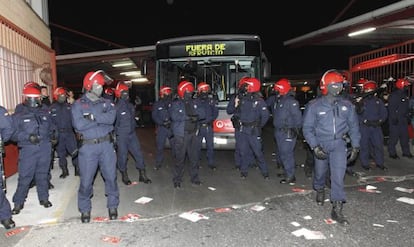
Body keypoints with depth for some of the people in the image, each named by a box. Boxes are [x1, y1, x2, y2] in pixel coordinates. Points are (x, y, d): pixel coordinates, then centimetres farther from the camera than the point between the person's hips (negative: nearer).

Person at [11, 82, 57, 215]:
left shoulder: (45, 111, 8)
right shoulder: (19, 114, -2)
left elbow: (52, 127, 18)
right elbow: (13, 132, -5)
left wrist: (53, 134, -2)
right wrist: (28, 136, -20)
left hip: (45, 148, 3)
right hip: (27, 149, -3)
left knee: (43, 175, 14)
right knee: (24, 177, -1)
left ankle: (44, 198, 28)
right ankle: (18, 203, 13)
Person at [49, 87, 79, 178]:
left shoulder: (69, 107, 6)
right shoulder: (52, 108, 3)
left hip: (69, 133, 0)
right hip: (58, 134, 0)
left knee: (74, 152, -5)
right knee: (61, 154, 9)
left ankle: (77, 168, 9)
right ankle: (64, 171, 22)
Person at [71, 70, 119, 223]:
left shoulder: (106, 103, 9)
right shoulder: (78, 104, 0)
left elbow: (111, 117, -11)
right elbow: (79, 125, -16)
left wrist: (93, 116, -16)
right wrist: (102, 119, -10)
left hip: (106, 144, 2)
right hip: (87, 147, -2)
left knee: (111, 177, 8)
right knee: (86, 180, 5)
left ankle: (113, 206, 25)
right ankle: (85, 209, 24)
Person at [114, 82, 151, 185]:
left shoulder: (130, 105, 6)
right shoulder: (116, 107, -15)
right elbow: (112, 123, -14)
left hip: (132, 134, 6)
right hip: (121, 136, -6)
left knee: (139, 154, 7)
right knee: (122, 156, 6)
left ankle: (142, 175, 18)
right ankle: (124, 176, 24)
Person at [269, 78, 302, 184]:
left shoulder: (291, 101, -14)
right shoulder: (278, 101, 14)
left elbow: (298, 116, -16)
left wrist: (296, 129, -14)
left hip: (288, 133, -9)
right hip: (279, 131, 9)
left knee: (287, 153, -8)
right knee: (282, 153, 15)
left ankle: (290, 176, 0)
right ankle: (288, 171, 28)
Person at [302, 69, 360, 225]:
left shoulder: (347, 105, -1)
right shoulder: (314, 106, -9)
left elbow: (353, 126, 8)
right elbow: (307, 128, -7)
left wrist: (355, 147, 4)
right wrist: (315, 147, -16)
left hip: (339, 144, 1)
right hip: (321, 144, -1)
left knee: (338, 174, -9)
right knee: (320, 172, 14)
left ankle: (337, 209, -3)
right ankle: (320, 191, 47)